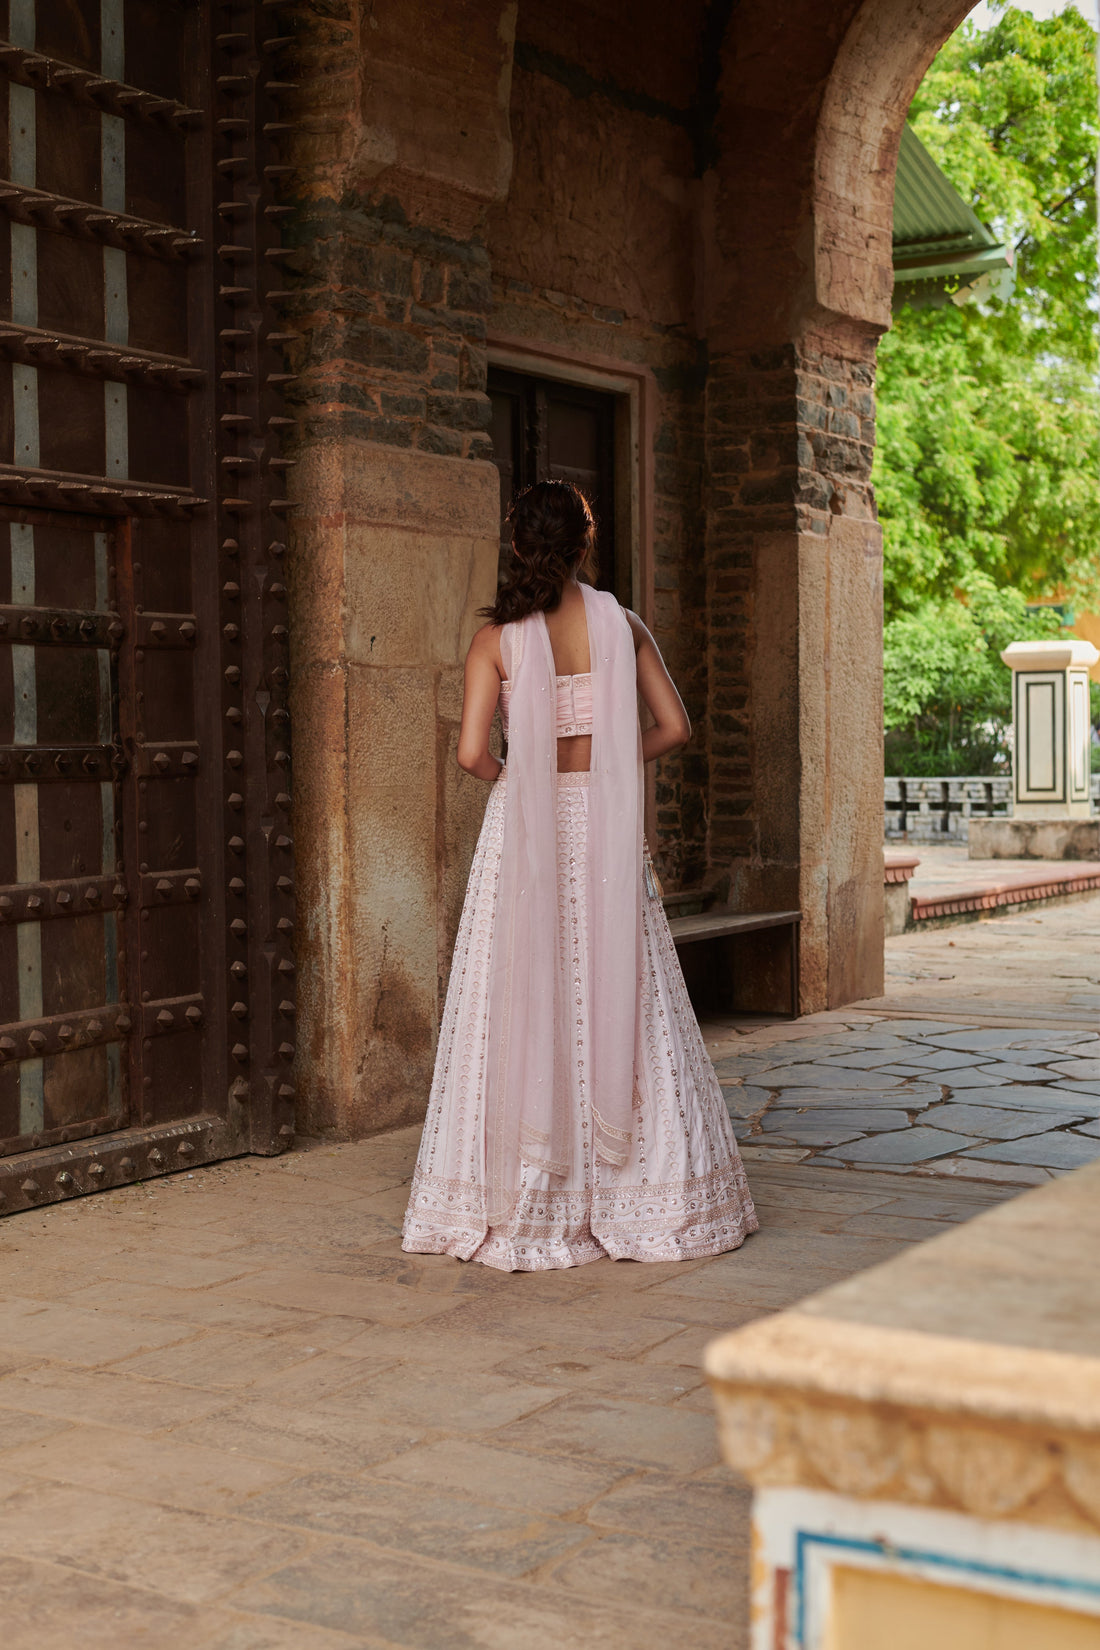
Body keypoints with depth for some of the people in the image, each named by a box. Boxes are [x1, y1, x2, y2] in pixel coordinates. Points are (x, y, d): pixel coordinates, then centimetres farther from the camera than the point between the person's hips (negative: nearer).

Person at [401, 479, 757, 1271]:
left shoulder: (497, 637, -4)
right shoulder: (621, 625, 2)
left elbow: (473, 752, -12)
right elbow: (675, 727, 4)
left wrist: (509, 777, 9)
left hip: (526, 828, -1)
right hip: (607, 825, 2)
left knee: (526, 1003, 4)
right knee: (618, 999, 7)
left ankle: (529, 1201, 8)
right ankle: (645, 1189, 12)